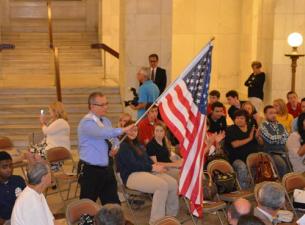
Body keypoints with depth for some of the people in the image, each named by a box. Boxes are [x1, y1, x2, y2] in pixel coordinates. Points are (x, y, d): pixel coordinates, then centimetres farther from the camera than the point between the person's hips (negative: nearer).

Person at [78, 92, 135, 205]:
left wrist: (115, 147, -2)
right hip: (90, 170, -7)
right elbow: (101, 133, -35)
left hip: (106, 168, 8)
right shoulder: (87, 122, -15)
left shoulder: (106, 121, 11)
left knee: (113, 204, 10)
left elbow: (114, 138, 21)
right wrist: (122, 130, -39)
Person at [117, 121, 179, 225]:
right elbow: (132, 164, -17)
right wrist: (152, 168, -15)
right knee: (162, 185, -30)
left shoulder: (137, 144, 23)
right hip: (132, 175, -9)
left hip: (146, 171, 9)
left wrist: (155, 165, -2)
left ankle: (171, 216, -2)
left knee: (173, 183, -12)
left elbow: (147, 159, 20)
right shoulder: (123, 145, -7)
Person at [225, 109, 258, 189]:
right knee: (242, 167, -35)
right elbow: (234, 144, -10)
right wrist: (249, 139, -4)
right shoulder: (230, 130, 5)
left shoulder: (251, 129, 18)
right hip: (236, 158, -4)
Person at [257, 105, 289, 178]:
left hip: (283, 152, 5)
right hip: (271, 153, -5)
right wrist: (281, 137, 6)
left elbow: (287, 138, 6)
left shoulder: (280, 126, 18)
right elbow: (270, 139, -9)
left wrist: (274, 138, -3)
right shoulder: (263, 126, 2)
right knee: (282, 165, -31)